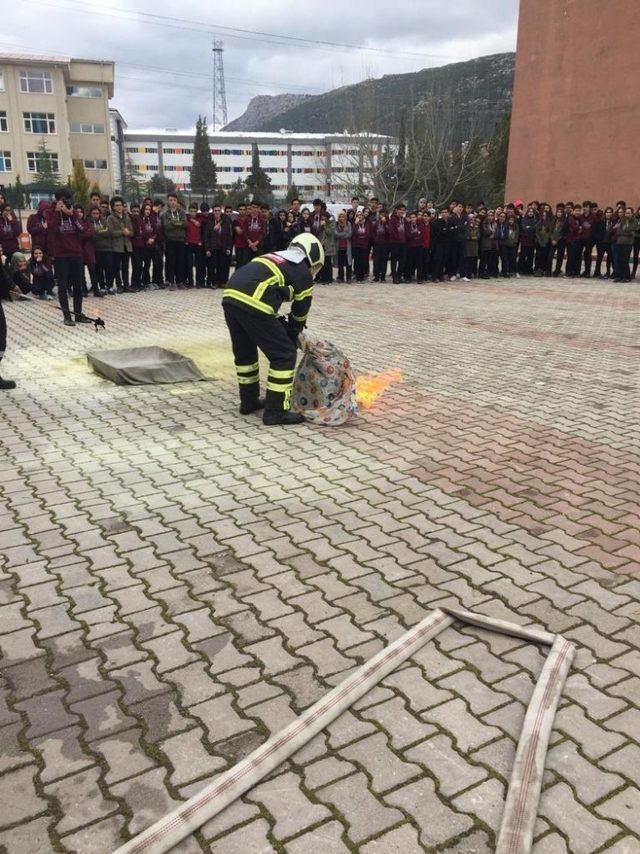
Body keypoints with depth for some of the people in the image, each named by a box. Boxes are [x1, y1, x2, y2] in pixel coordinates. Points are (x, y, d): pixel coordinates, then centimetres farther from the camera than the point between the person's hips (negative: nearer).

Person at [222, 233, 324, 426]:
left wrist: (278, 325, 32)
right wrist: (291, 340, 30)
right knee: (283, 355, 5)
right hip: (253, 304, -8)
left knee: (244, 352, 26)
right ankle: (275, 411, 8)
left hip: (229, 296, 8)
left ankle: (249, 401, 39)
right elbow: (299, 314, 16)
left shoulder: (274, 257, 31)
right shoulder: (303, 274, 10)